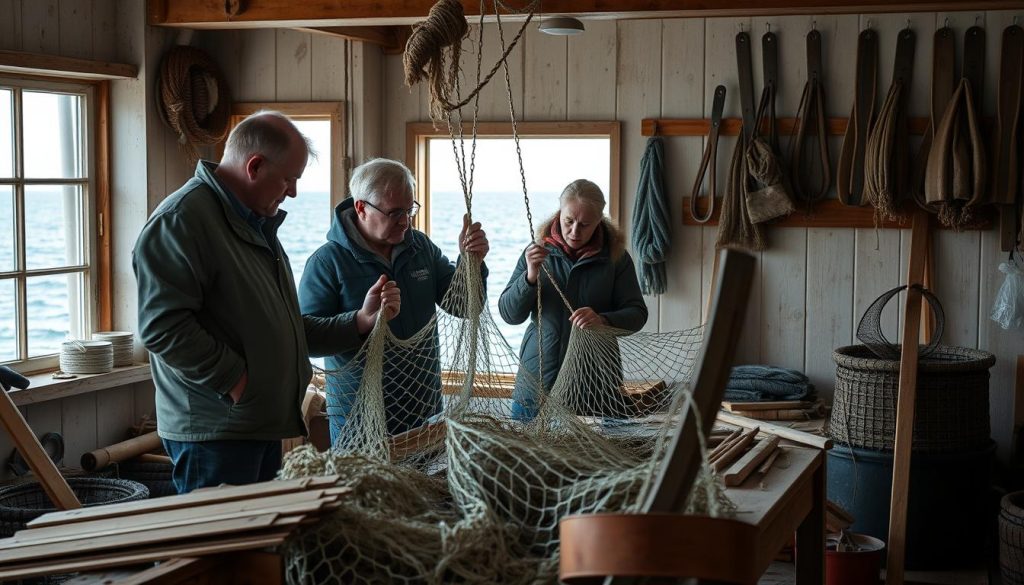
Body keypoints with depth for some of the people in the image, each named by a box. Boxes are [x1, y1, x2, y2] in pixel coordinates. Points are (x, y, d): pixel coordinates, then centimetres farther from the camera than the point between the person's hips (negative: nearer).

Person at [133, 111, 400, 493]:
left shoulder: (258, 225, 20)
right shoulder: (181, 219, -14)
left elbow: (286, 329, 23)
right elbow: (162, 326, -24)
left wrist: (360, 321, 13)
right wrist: (235, 380, -19)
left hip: (265, 426, 10)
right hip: (214, 433, -10)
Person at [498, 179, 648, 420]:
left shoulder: (616, 257, 0)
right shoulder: (537, 252, 3)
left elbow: (637, 313, -3)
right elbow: (509, 314, -1)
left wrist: (603, 320, -24)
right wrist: (530, 276, -19)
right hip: (538, 380, 1)